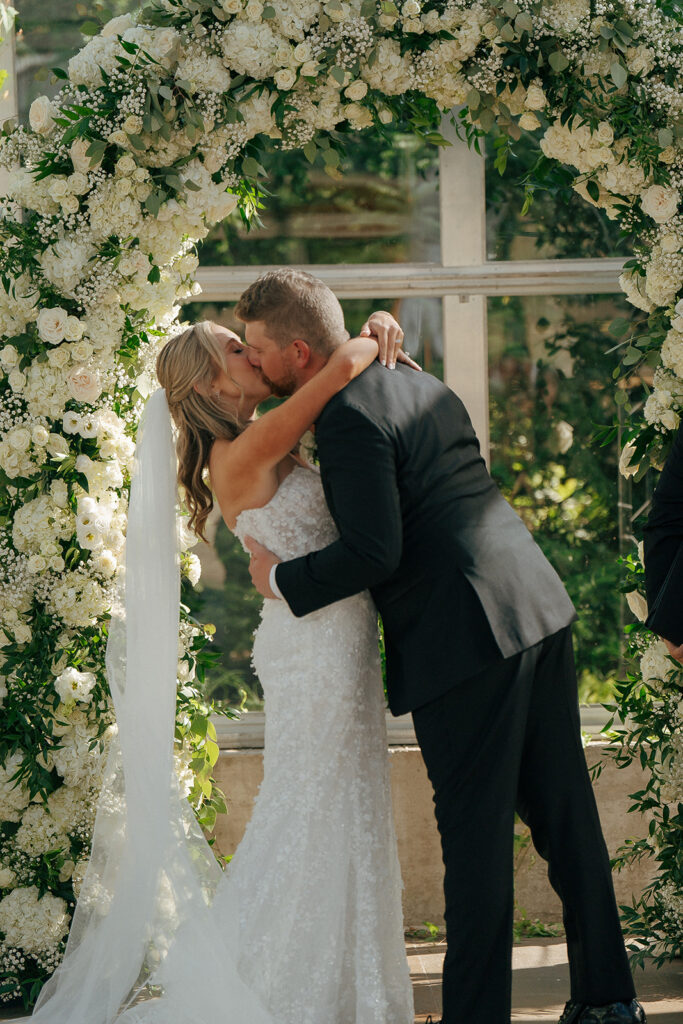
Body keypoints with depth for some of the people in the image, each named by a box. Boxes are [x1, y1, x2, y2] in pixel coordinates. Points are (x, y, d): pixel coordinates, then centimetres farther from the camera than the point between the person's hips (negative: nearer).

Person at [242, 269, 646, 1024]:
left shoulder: (348, 415, -12)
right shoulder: (420, 385, 17)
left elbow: (373, 551, -18)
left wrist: (280, 580, -6)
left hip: (465, 638, -9)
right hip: (539, 608, 9)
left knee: (476, 838, -2)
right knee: (565, 816, 15)